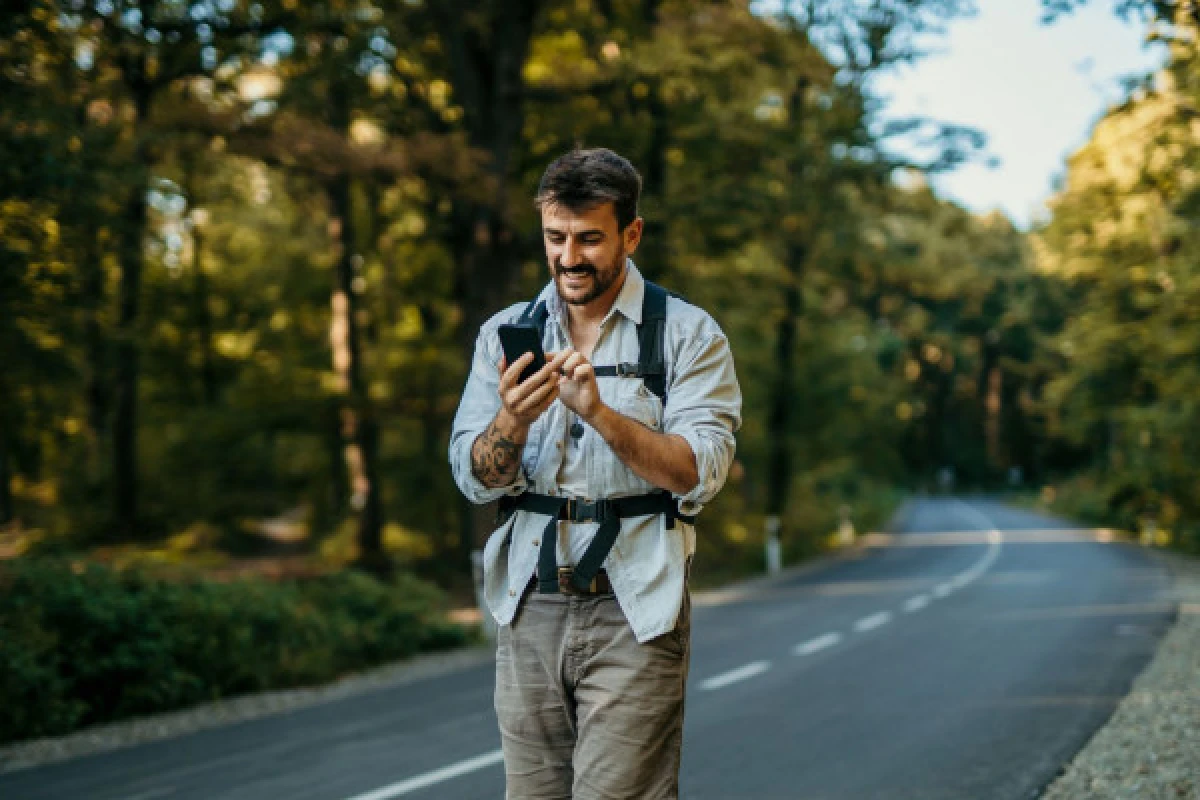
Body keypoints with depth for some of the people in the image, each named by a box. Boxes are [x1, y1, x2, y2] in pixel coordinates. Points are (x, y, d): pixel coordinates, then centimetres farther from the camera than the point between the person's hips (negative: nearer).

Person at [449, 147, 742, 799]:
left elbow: (698, 475, -12)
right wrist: (512, 420, -19)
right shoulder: (504, 333, 9)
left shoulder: (688, 335, -1)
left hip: (633, 615, -3)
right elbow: (475, 480, 2)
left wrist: (599, 413, -24)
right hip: (529, 609, 4)